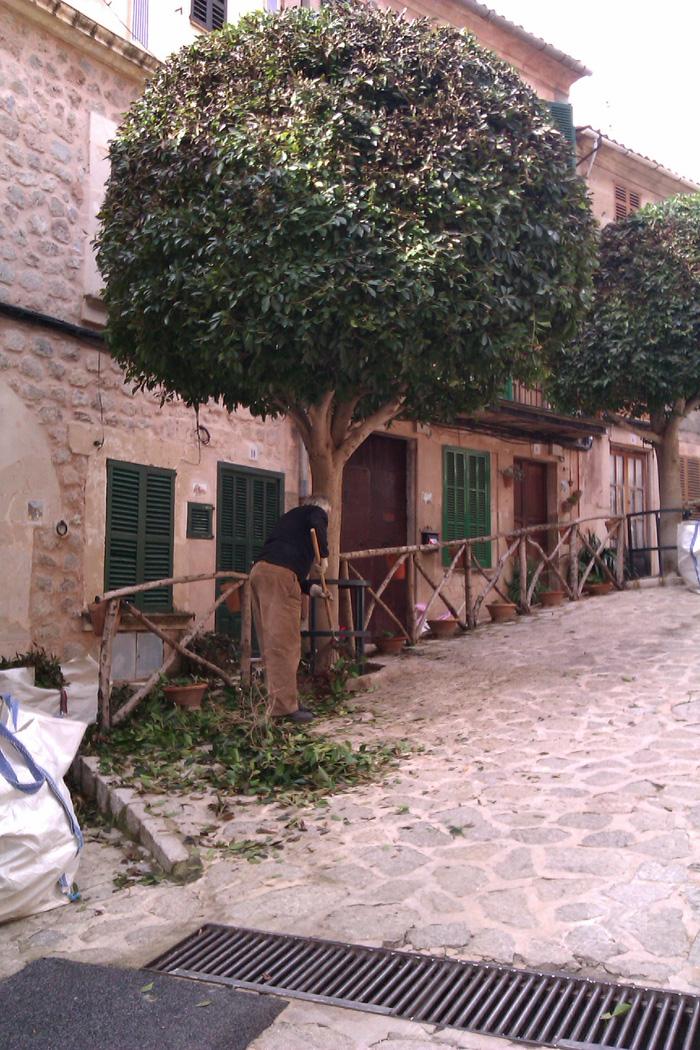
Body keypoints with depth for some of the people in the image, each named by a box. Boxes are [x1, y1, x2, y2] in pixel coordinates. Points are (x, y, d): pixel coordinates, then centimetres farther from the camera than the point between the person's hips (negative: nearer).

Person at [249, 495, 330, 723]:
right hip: (279, 575, -8)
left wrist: (309, 587, 26)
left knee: (271, 643, 10)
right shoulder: (316, 512, 14)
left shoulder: (291, 516, 36)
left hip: (259, 571, 8)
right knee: (285, 643, -8)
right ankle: (284, 706, -9)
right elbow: (316, 525, -13)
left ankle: (275, 701, 15)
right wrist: (324, 555, -1)